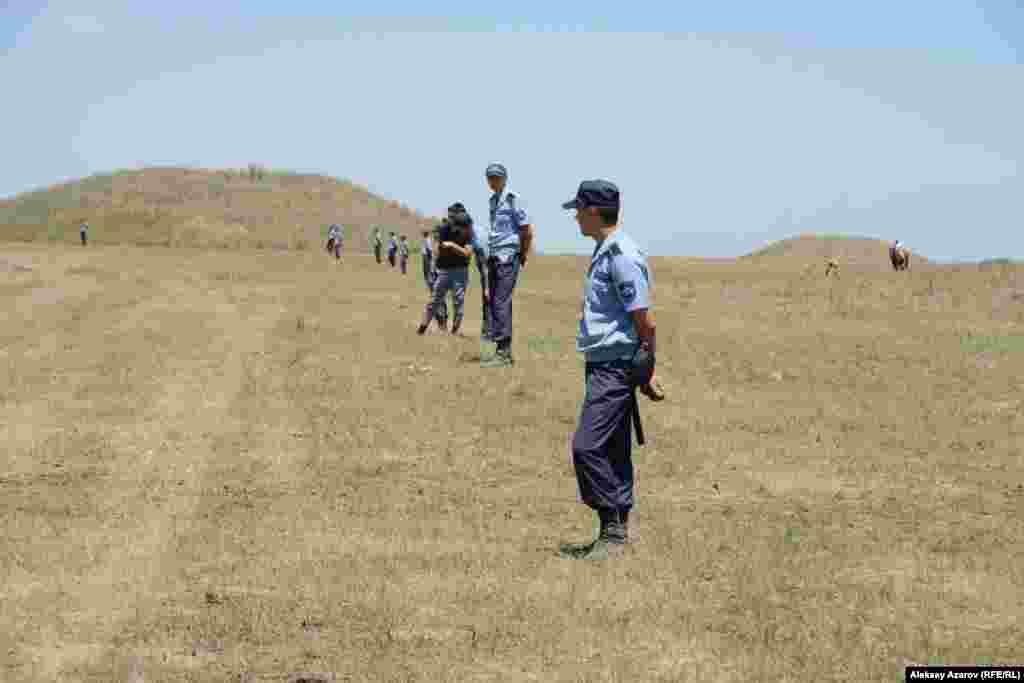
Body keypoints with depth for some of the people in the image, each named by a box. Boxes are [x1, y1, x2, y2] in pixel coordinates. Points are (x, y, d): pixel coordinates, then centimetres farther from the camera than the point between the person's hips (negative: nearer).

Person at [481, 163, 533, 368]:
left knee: (501, 303, -12)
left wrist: (522, 257, -1)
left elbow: (527, 232, -9)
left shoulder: (513, 199, -10)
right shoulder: (493, 200, 15)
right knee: (494, 303, 8)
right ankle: (502, 351, 14)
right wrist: (490, 255, 16)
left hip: (508, 257, -9)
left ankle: (504, 353, -11)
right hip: (493, 256, 9)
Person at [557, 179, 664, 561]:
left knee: (587, 446, -14)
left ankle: (612, 532, -8)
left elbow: (645, 322, -16)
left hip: (616, 367, -10)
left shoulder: (622, 256, -17)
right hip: (602, 366, 10)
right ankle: (616, 534, 17)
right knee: (612, 453, 12)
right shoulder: (603, 253, 16)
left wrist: (647, 372, -11)